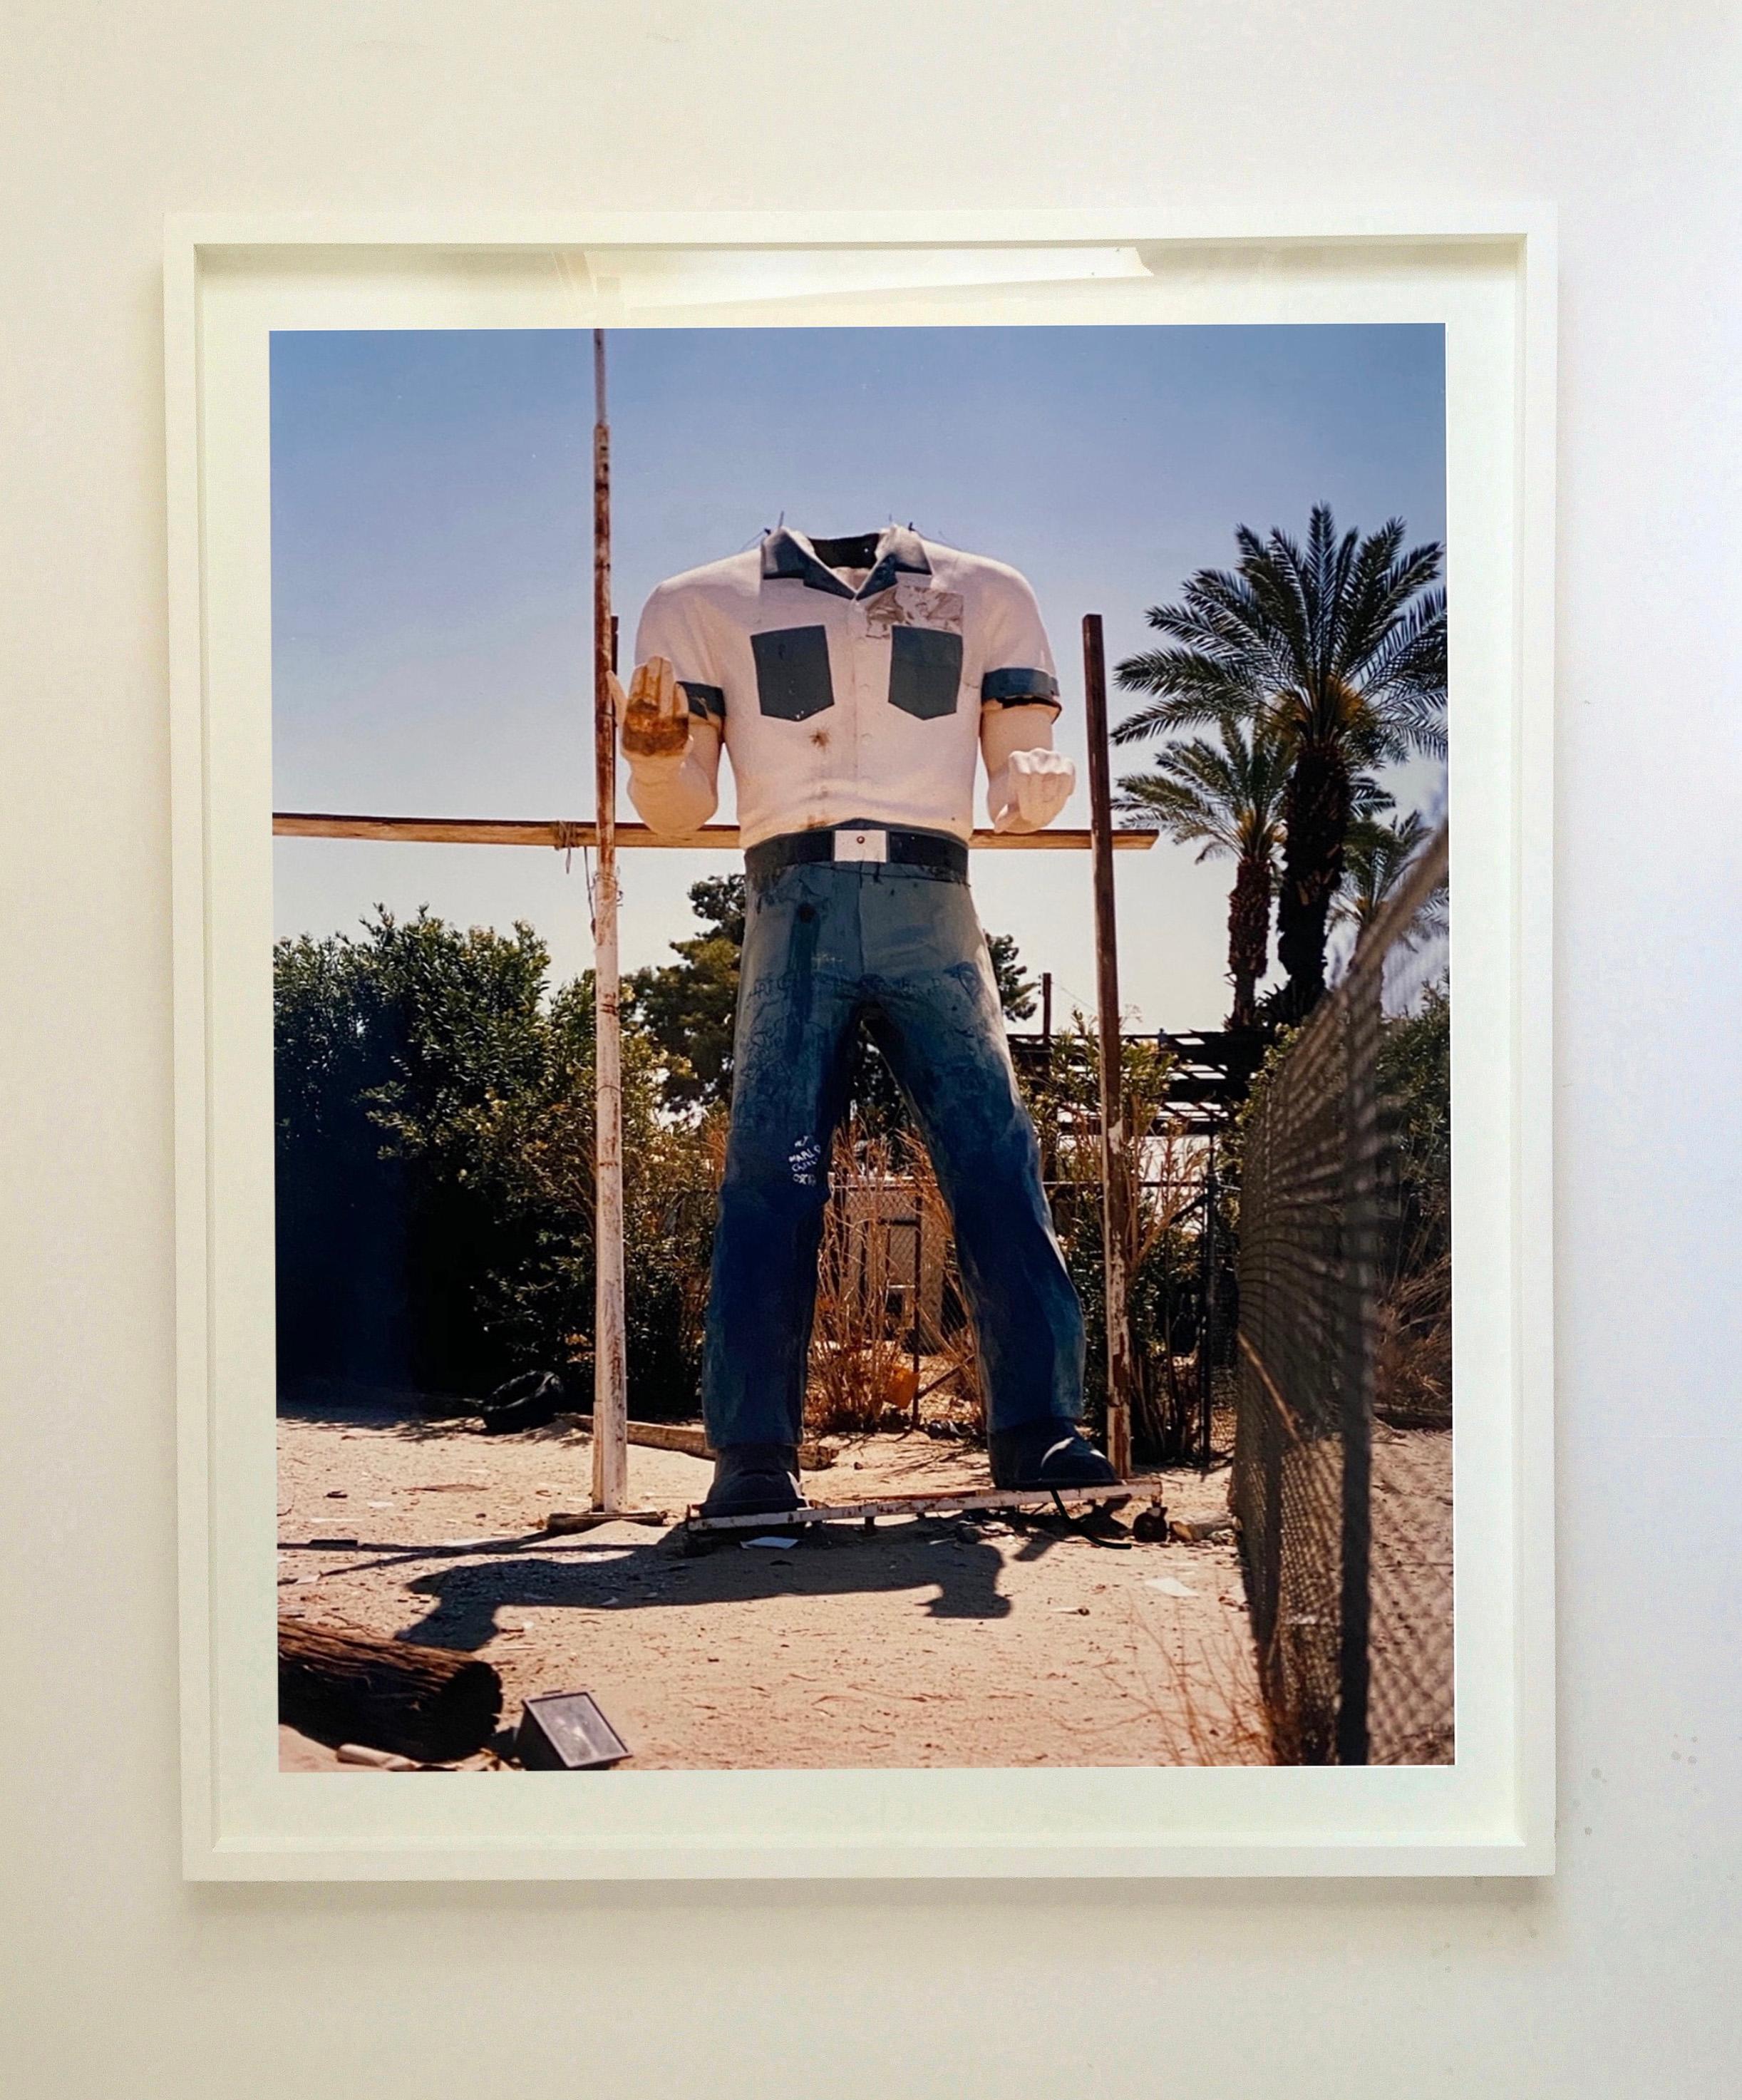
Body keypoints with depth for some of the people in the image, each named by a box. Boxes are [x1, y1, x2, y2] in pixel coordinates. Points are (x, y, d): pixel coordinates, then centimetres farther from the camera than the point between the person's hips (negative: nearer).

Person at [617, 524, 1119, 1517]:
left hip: (934, 911, 1)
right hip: (796, 908, -1)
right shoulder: (707, 605, 17)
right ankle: (753, 1454, -8)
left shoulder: (984, 594, 20)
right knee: (772, 1173, -10)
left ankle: (1038, 1426, -5)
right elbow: (680, 809, 11)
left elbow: (1020, 784, 14)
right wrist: (653, 751, -12)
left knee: (998, 1158, -9)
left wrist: (1041, 778, -10)